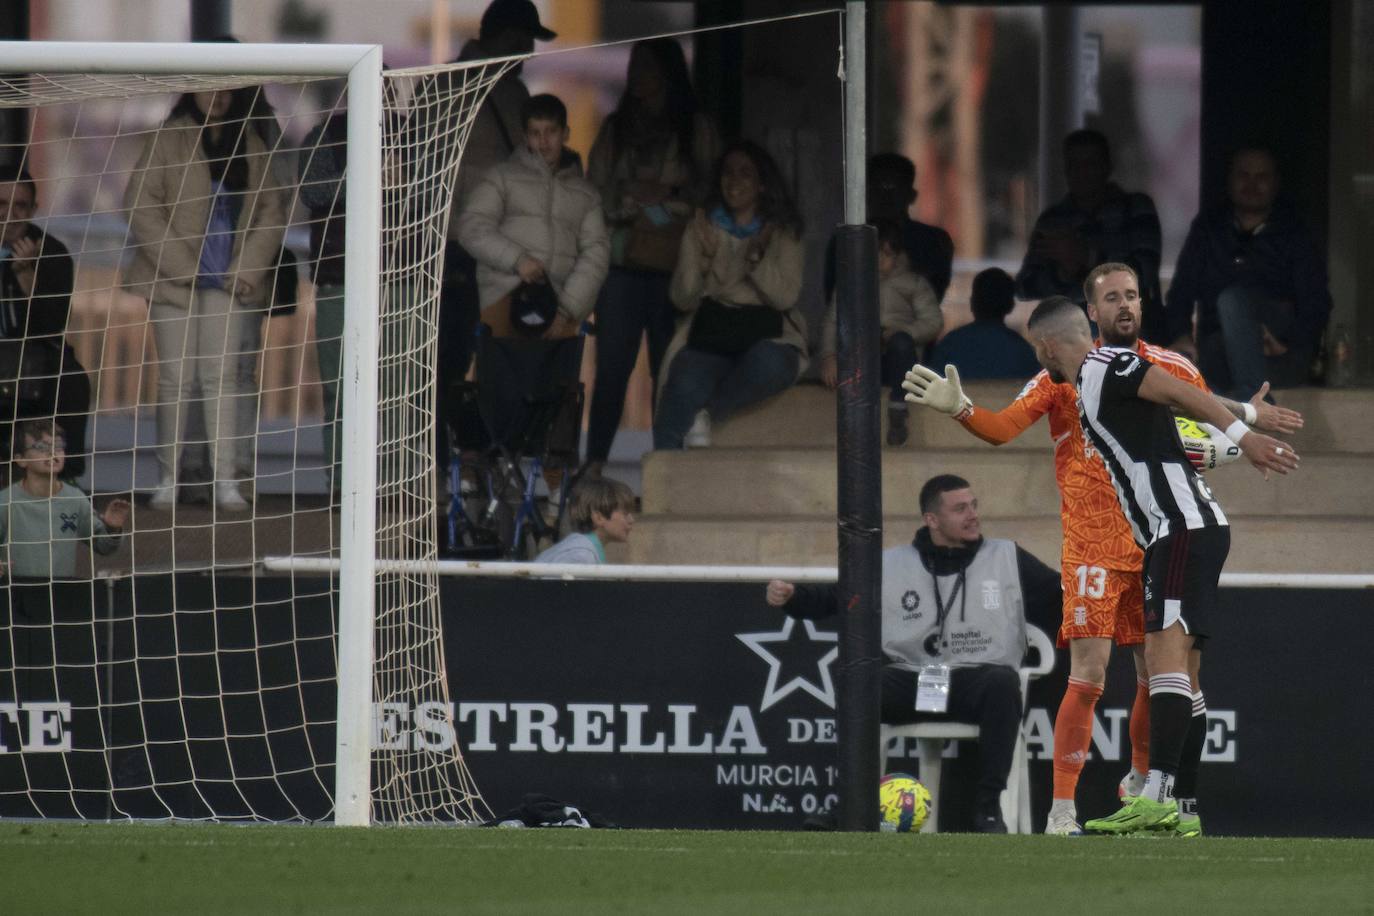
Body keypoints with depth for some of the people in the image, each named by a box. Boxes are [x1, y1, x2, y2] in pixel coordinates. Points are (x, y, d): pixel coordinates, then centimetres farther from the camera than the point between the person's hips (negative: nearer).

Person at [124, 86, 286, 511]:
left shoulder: (252, 144, 9)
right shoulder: (168, 141, 0)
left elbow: (271, 210, 7)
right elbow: (141, 205, -6)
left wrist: (247, 267, -6)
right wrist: (180, 264, -12)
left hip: (229, 280, 2)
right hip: (175, 278, -2)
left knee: (221, 375, -3)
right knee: (176, 376, -2)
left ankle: (225, 480, -4)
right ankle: (168, 479, 4)